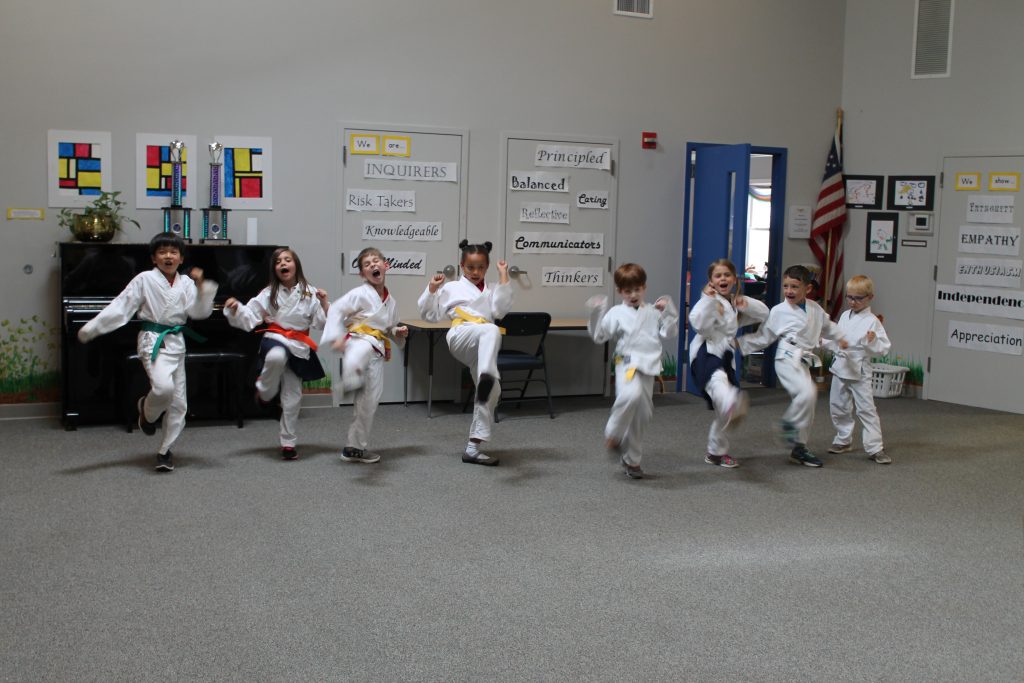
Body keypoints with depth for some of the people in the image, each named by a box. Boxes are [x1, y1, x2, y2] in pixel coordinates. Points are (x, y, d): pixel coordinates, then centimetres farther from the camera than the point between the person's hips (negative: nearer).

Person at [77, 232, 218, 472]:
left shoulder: (186, 283, 5)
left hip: (176, 342, 4)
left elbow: (199, 312, -2)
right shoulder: (144, 280, -5)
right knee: (164, 387, -27)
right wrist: (92, 328, -11)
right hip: (153, 340, -4)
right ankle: (147, 410, 9)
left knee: (178, 402, 6)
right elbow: (120, 307, -6)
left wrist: (201, 287, -16)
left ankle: (164, 450, 23)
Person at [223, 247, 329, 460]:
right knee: (277, 357, -41)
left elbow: (321, 322, 1)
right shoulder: (269, 293, 2)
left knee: (292, 397, 5)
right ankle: (265, 391, -11)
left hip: (299, 346, 1)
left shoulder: (309, 293, 0)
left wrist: (324, 303, -15)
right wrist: (235, 309, -18)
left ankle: (288, 443, 20)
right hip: (275, 339, -1)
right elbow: (249, 317, 0)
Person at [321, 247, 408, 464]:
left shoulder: (391, 301, 15)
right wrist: (336, 337, -25)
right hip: (357, 340, -5)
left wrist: (398, 333, 5)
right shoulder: (360, 294, -5)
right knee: (363, 350, -46)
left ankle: (355, 447, 19)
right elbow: (336, 310, -12)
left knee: (369, 402, 6)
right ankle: (351, 382, -73)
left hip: (377, 352, 5)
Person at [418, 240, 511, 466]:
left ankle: (473, 448, 6)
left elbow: (500, 309, 2)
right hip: (461, 337, -5)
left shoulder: (490, 291, 24)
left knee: (491, 392, -3)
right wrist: (432, 289, 4)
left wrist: (503, 277, 1)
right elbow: (430, 315, 17)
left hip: (479, 350, 5)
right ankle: (486, 375, -67)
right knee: (491, 330, -37)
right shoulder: (451, 288, 17)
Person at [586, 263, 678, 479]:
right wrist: (596, 313, -14)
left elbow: (668, 333, 9)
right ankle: (613, 435, -11)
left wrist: (668, 312, -1)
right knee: (631, 395, -36)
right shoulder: (616, 313, 1)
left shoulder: (653, 312, 11)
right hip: (627, 363, -4)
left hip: (648, 367, 4)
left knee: (642, 413, 9)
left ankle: (632, 460, 26)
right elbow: (599, 336, -3)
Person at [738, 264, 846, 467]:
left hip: (804, 361, 6)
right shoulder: (778, 311, -2)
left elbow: (827, 326, 29)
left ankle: (799, 448, 23)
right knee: (807, 392, -29)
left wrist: (840, 338, 18)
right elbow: (762, 338, 4)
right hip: (788, 358, -6)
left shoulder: (815, 309, 10)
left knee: (806, 405, 9)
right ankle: (789, 422, -6)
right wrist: (739, 343, -5)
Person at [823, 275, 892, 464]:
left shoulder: (872, 321, -12)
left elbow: (883, 349, -14)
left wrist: (872, 341, -32)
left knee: (866, 409, -6)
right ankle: (844, 440, 32)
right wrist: (825, 341, 6)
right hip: (840, 368, 6)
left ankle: (875, 447, -2)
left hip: (859, 372, -6)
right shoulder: (845, 316, 7)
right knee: (839, 407, 15)